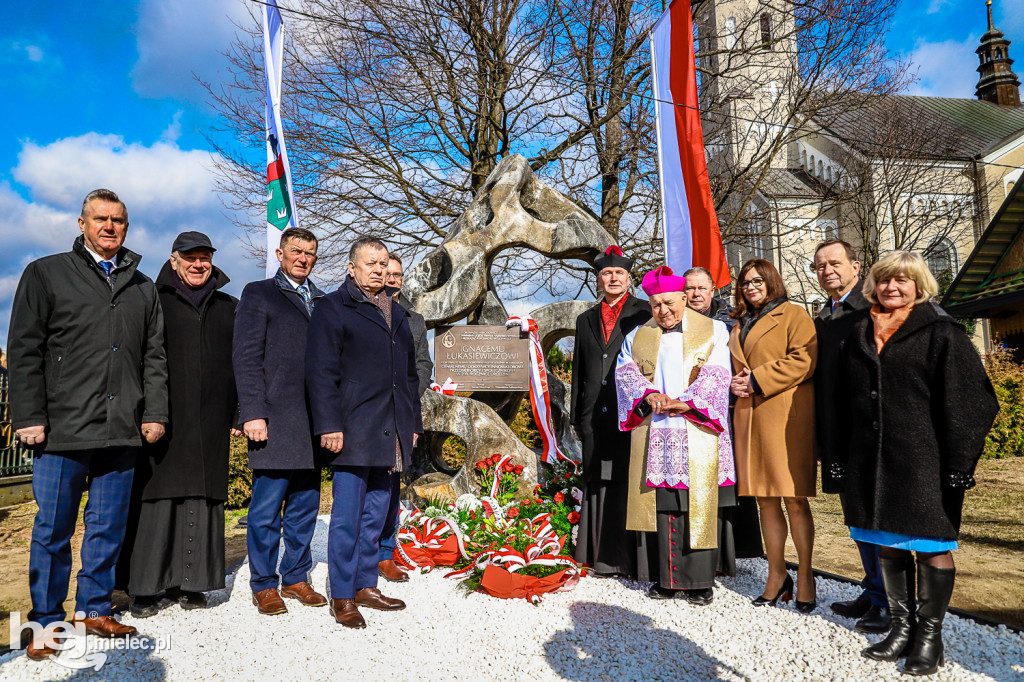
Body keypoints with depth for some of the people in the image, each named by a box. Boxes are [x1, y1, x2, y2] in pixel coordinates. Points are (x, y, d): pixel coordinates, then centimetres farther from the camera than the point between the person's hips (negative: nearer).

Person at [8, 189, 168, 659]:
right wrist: (29, 417, -6)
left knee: (109, 528, 9)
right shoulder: (46, 274, 6)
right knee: (53, 530, 5)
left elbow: (154, 357, 15)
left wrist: (155, 413, 6)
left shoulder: (143, 289, 16)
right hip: (63, 430, -3)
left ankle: (94, 610, 24)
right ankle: (46, 621, 19)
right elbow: (25, 351, 1)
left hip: (122, 433, 3)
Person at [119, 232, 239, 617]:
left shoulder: (229, 308, 17)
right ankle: (145, 586, 7)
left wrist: (239, 414, 6)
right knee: (156, 498, -2)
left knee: (203, 497, 3)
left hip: (211, 423, 3)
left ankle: (188, 581, 12)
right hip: (162, 420, -3)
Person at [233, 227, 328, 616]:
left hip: (313, 421, 5)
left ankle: (296, 579, 23)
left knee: (306, 505, 10)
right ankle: (264, 585, 14)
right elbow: (246, 357, -3)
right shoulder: (258, 294, 4)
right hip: (275, 420, -5)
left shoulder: (323, 302, 18)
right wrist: (253, 413, -12)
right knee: (267, 507, 1)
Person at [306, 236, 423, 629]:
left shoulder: (397, 315, 19)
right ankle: (342, 597, 11)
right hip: (353, 432, -6)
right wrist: (329, 426, -15)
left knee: (375, 516, 13)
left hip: (392, 435, 6)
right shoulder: (333, 308, 0)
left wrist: (413, 424, 18)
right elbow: (321, 372, -7)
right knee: (347, 518, -1)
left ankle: (366, 586, 24)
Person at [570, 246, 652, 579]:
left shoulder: (645, 314, 4)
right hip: (596, 415, 5)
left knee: (633, 484, -3)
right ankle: (604, 558, 17)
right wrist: (577, 416, 13)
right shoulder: (586, 320, 18)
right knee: (599, 484, 7)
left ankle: (638, 561, 6)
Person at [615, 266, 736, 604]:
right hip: (654, 435, 3)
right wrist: (649, 394, -16)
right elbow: (625, 372, 2)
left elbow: (716, 375, -5)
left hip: (697, 435, -2)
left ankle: (700, 581, 8)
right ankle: (669, 578, 12)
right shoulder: (638, 337, 15)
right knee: (662, 504, 3)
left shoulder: (713, 332, 7)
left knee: (697, 504, -2)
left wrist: (686, 401, -17)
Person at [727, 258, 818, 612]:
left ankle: (805, 577, 10)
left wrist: (758, 380, -12)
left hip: (787, 419, -6)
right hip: (750, 418, 6)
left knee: (795, 500, -3)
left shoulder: (793, 314, 2)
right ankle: (777, 576, 19)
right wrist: (734, 382, 5)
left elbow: (804, 360, -11)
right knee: (765, 500, 9)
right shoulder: (740, 325, 22)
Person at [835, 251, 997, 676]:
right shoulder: (859, 335, 12)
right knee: (888, 545, 12)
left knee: (931, 546, 4)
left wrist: (958, 465, -13)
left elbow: (968, 402, -7)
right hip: (871, 462, 5)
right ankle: (902, 627, 26)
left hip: (924, 462, -5)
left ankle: (929, 635, 18)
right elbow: (845, 403, 16)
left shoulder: (941, 333, -2)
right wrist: (844, 460, 12)